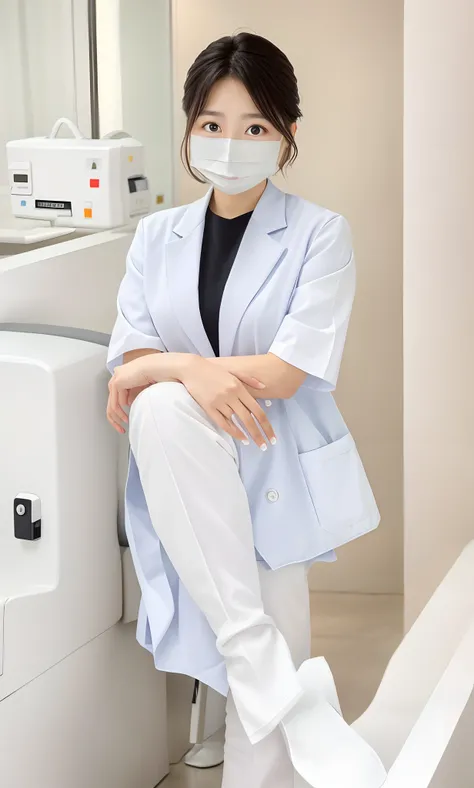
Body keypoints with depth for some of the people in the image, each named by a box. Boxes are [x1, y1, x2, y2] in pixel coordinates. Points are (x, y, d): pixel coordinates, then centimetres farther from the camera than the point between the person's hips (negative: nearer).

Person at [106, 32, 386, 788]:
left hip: (277, 472, -1)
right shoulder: (157, 237, 11)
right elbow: (128, 372, 1)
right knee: (163, 407, -33)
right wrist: (190, 372, -23)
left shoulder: (320, 235, 0)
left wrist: (157, 366, -11)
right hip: (185, 476, 2)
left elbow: (288, 373, -12)